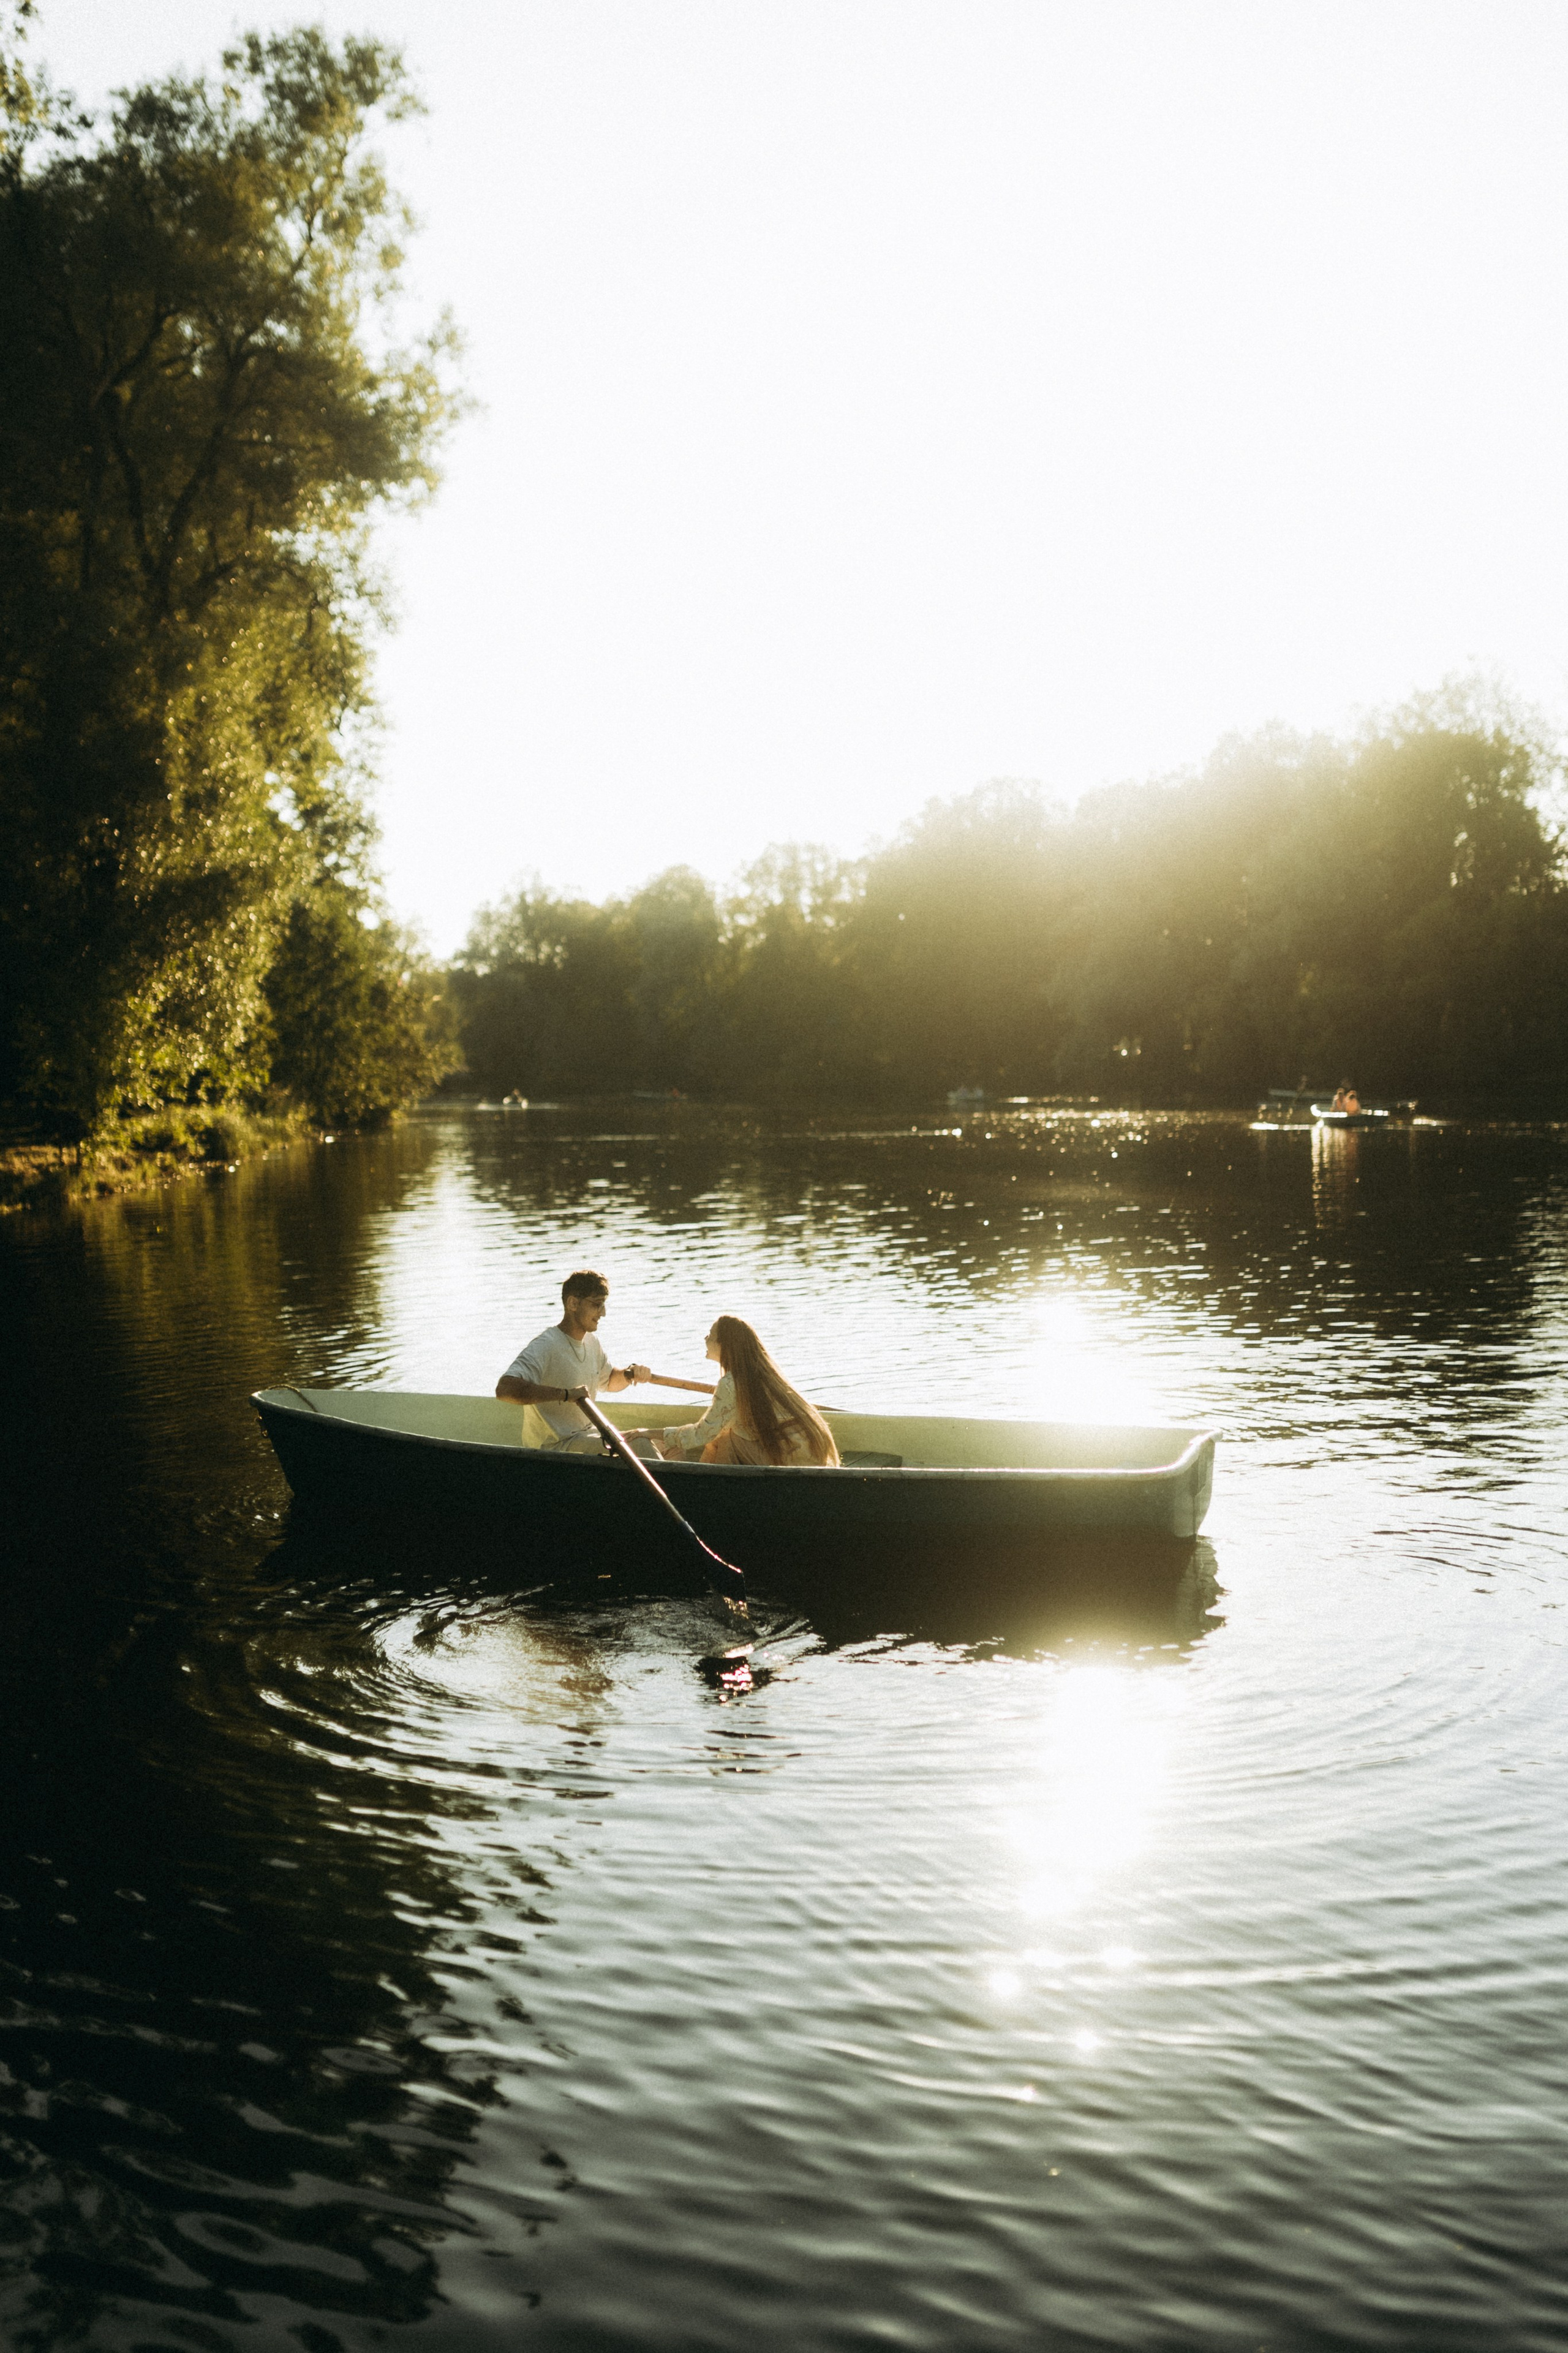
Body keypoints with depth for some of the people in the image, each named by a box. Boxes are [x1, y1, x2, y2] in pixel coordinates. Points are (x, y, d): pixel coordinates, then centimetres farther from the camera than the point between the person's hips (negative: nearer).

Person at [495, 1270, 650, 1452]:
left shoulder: (590, 1342, 10)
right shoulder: (545, 1347, -20)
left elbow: (610, 1381, 28)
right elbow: (504, 1389, -35)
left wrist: (630, 1373, 4)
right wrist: (566, 1394, -37)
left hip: (585, 1435, 9)